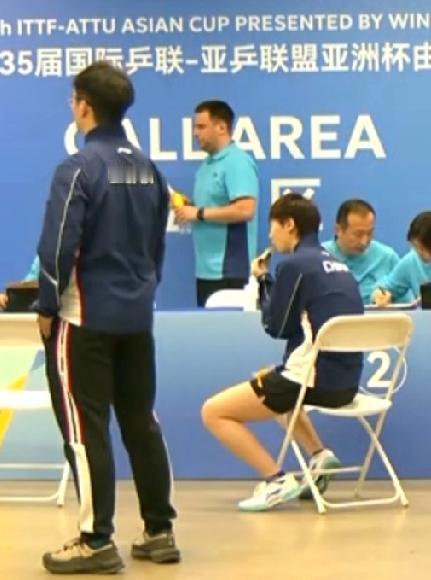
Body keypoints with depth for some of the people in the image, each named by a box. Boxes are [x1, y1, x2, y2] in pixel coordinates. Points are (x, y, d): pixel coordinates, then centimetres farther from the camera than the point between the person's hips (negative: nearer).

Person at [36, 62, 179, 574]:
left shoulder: (79, 168, -14)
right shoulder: (147, 169, 9)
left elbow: (58, 246, -17)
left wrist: (47, 307, -6)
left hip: (85, 316, -7)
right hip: (137, 316, 7)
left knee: (84, 427, 0)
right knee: (141, 421, 13)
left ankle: (96, 541, 2)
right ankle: (159, 531, 18)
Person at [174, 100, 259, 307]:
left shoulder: (237, 162, -12)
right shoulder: (208, 164, 16)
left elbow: (245, 210, -23)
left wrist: (199, 213, -17)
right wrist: (187, 206, 4)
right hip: (206, 268, 9)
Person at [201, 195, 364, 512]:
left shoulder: (295, 264, -10)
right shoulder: (337, 264, 14)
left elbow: (276, 326, -6)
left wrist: (263, 280, 6)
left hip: (315, 380, -9)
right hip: (347, 383, 9)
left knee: (213, 412, 1)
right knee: (276, 385, 39)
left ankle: (276, 481, -8)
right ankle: (320, 455, 21)